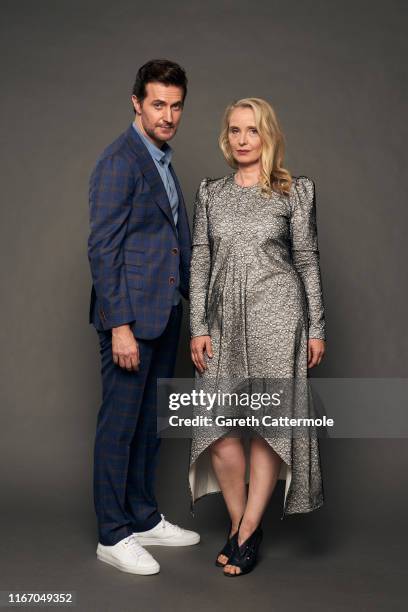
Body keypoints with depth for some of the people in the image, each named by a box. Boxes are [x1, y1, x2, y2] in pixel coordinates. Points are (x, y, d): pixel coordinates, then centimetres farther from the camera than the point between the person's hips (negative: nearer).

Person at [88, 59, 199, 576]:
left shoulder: (162, 161, 16)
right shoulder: (119, 162, -13)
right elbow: (102, 249, -18)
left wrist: (191, 293, 14)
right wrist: (119, 326, -21)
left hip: (164, 314, 9)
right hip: (130, 317, -9)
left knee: (148, 421, 16)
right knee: (119, 423, 1)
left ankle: (143, 518, 29)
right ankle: (112, 536, 14)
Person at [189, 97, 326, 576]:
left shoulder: (295, 191, 3)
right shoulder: (210, 192, 10)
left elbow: (307, 260, 5)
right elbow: (199, 261, 8)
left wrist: (316, 328, 3)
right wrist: (198, 327, 1)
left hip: (277, 314, -2)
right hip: (224, 317, 3)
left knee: (267, 421, 0)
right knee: (220, 428, -1)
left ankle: (248, 531, 12)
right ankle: (237, 523, 17)